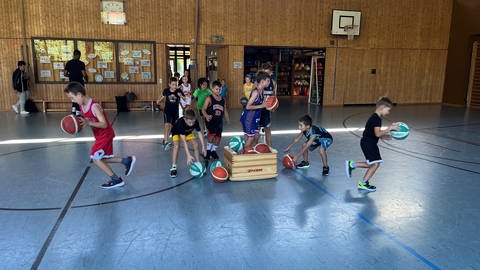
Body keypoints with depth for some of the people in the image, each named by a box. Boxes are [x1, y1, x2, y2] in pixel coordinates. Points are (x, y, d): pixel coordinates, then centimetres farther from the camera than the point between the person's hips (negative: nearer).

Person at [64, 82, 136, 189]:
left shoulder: (94, 106, -25)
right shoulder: (82, 107, 2)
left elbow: (104, 124, -28)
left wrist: (89, 123, -37)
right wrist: (80, 124, -5)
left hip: (105, 135, -10)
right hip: (100, 136, 10)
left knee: (96, 158, -7)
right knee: (100, 159, 14)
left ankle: (116, 180, 1)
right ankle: (127, 160, 21)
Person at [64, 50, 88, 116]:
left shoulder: (68, 63, 4)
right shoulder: (81, 63, -11)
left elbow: (65, 74, 4)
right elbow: (84, 74, -15)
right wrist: (86, 79, 4)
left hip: (72, 82, 4)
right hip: (79, 83, -4)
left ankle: (73, 109, 14)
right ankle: (77, 113, 5)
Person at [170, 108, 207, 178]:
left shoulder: (195, 122, -32)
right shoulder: (181, 122, -42)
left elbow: (199, 133, -19)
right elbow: (184, 141, -45)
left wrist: (203, 147, -24)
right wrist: (188, 155, -49)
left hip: (188, 133, 4)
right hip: (177, 133, -4)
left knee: (196, 145, -12)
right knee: (176, 146, -27)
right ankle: (173, 167, -19)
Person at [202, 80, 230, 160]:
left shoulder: (223, 99, 10)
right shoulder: (209, 98, -5)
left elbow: (225, 110, 20)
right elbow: (203, 109, -11)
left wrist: (228, 120, 18)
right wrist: (206, 116, -30)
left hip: (219, 121, 5)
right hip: (210, 120, -5)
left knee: (218, 137, 6)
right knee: (212, 134, -23)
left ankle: (213, 151, 28)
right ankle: (208, 150, -6)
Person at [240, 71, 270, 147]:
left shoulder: (261, 90, 4)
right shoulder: (256, 92, -23)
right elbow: (248, 107, -25)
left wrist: (265, 105, 2)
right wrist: (261, 106, -24)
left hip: (255, 117, 9)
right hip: (249, 117, -9)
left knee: (257, 135, 14)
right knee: (250, 137, -1)